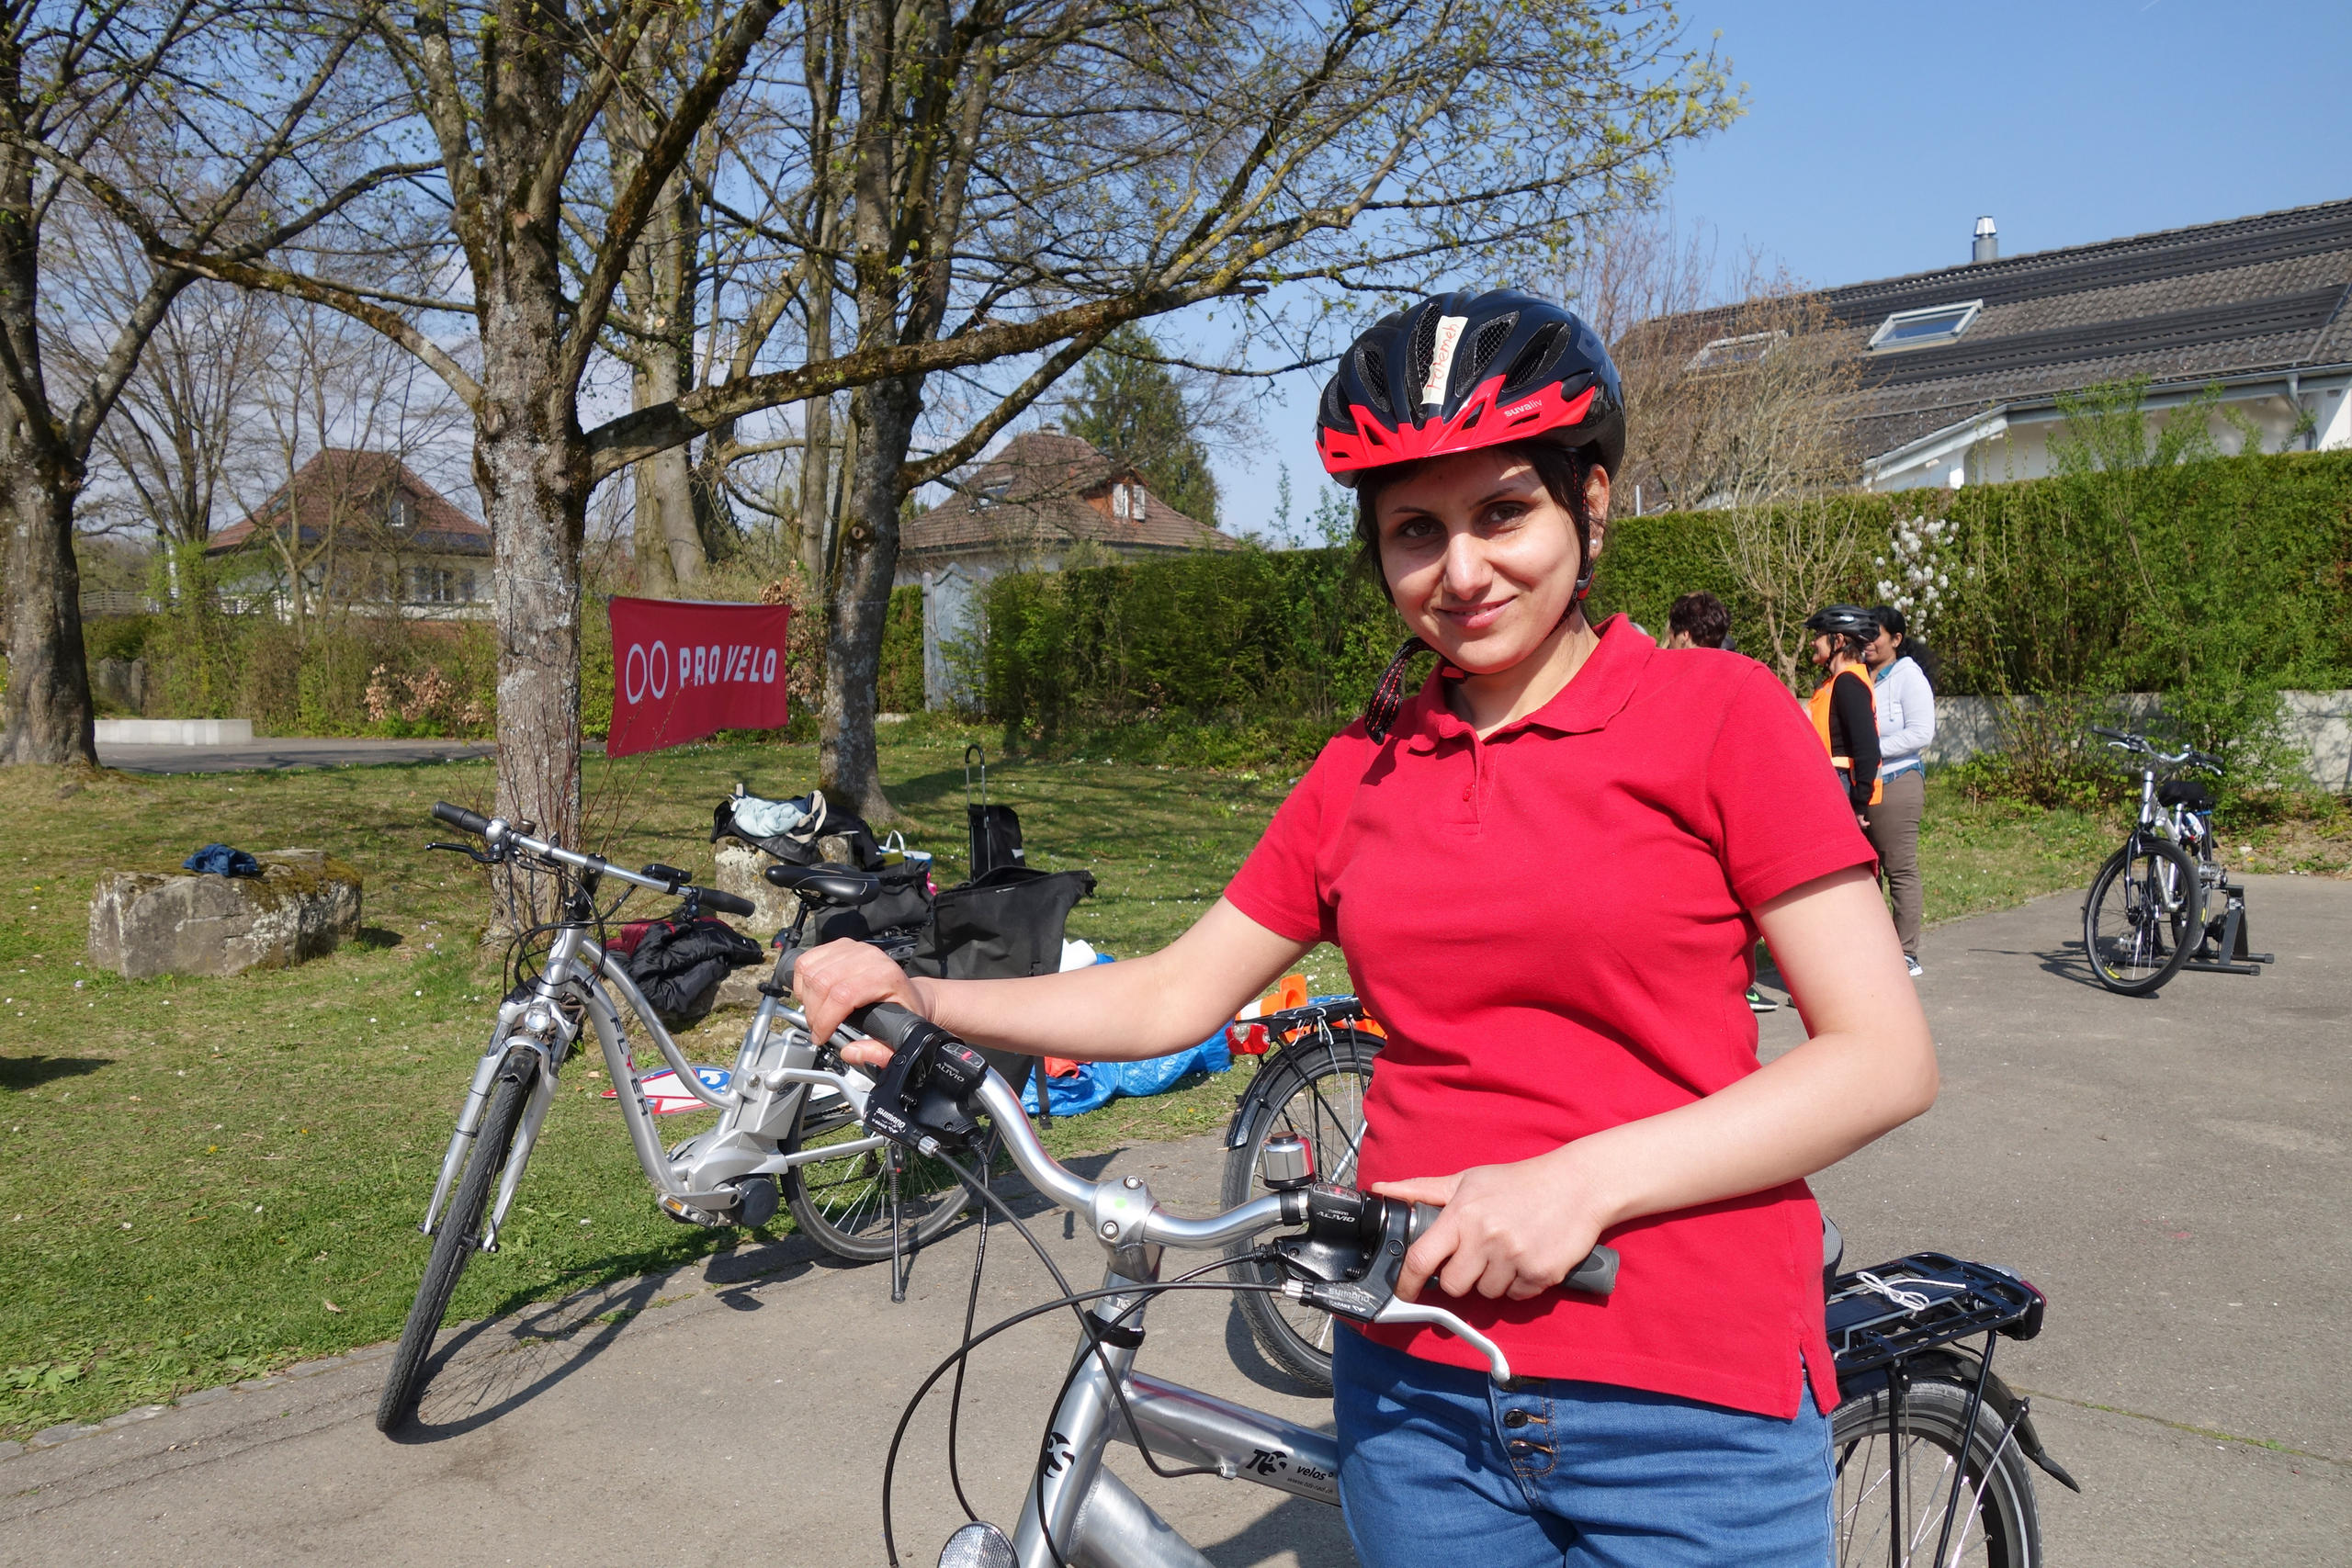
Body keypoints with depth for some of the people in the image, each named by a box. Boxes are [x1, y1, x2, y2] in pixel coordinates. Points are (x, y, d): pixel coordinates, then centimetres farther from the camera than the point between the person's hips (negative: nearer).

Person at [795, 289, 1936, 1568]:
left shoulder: (1716, 711, -6)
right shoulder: (1364, 766, 6)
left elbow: (1884, 1058, -10)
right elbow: (1173, 996, 9)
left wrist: (1587, 1179, -19)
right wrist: (921, 1001, -4)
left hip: (1687, 1410, -3)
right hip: (1418, 1389, 4)